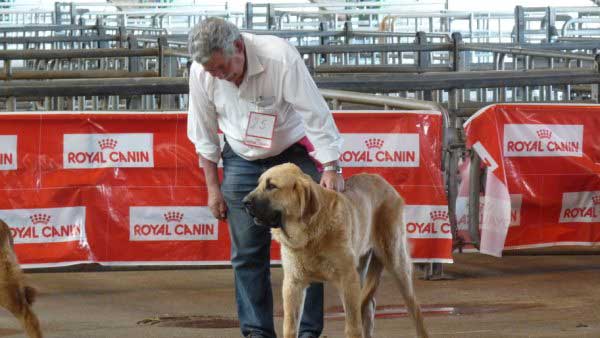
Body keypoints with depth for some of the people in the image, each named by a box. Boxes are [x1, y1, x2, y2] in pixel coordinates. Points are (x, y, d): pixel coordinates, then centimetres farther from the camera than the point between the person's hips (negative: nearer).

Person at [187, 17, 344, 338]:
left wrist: (331, 169, -26)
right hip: (241, 161, 3)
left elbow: (316, 113, -24)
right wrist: (213, 186, 0)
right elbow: (204, 132, -2)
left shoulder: (280, 57, -27)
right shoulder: (200, 72, -15)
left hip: (293, 155, -3)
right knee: (247, 252, 1)